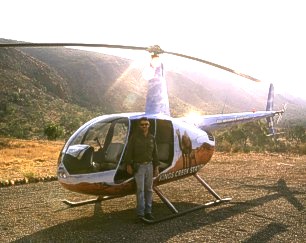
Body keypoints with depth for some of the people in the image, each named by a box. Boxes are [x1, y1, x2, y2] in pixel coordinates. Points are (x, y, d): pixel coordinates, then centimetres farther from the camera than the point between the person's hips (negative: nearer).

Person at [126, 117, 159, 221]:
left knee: (149, 189, 8)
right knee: (140, 190, -7)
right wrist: (128, 165, -8)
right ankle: (140, 213, -3)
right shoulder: (134, 137, -4)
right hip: (138, 166, -4)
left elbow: (155, 153, 11)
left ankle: (148, 211, 16)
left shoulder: (151, 138, 7)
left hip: (149, 166, 4)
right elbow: (129, 151, -4)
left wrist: (156, 167, 8)